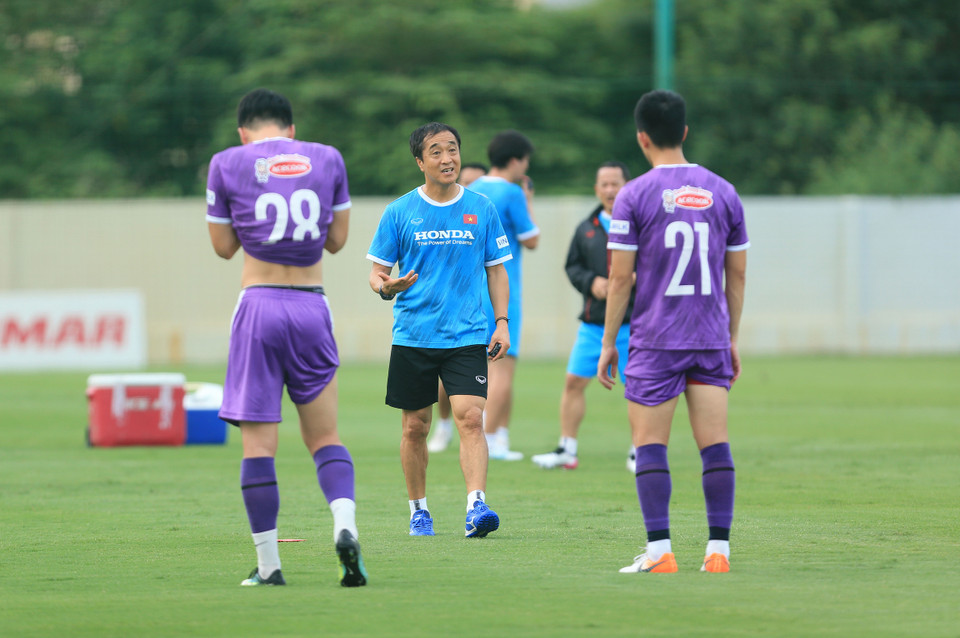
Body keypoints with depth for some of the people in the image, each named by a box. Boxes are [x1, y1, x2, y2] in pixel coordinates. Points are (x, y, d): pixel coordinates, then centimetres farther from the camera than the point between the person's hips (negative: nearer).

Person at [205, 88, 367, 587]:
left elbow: (223, 246, 8)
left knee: (258, 442, 0)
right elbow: (336, 239, 13)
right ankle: (344, 524, -15)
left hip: (259, 303, -2)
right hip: (312, 305, 2)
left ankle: (268, 565, -1)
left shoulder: (228, 163, 1)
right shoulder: (327, 159, 7)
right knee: (325, 437, 10)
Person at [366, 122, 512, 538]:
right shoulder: (399, 212, 2)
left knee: (470, 418, -16)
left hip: (467, 336, 0)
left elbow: (496, 270, 14)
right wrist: (386, 287, -18)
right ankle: (418, 511, 20)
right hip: (413, 335, 0)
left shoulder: (481, 209, 7)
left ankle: (476, 506, -23)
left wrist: (502, 322, 3)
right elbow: (376, 271, 6)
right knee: (415, 427, 6)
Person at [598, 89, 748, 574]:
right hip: (711, 339, 3)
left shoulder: (634, 197, -5)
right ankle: (718, 548, -2)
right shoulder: (722, 192, 7)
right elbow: (736, 273, 11)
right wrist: (733, 338, 19)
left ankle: (658, 551, -5)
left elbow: (620, 277, -5)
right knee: (714, 442, 2)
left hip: (655, 340, -3)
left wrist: (608, 343, 3)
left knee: (649, 444, 1)